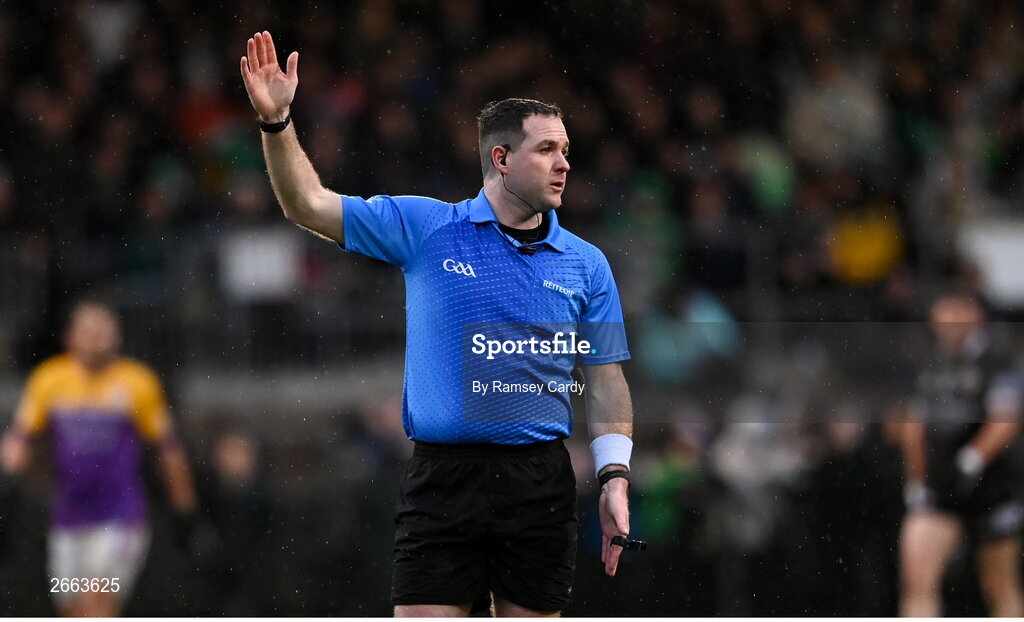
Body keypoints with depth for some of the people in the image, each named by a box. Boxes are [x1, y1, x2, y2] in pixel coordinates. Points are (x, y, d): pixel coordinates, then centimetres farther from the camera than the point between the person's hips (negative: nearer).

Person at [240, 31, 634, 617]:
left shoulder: (587, 264, 9)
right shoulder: (426, 228, 4)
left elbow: (605, 382, 10)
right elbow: (310, 204, 4)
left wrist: (616, 479, 0)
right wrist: (277, 121, -11)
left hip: (541, 482, 2)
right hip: (443, 476, -2)